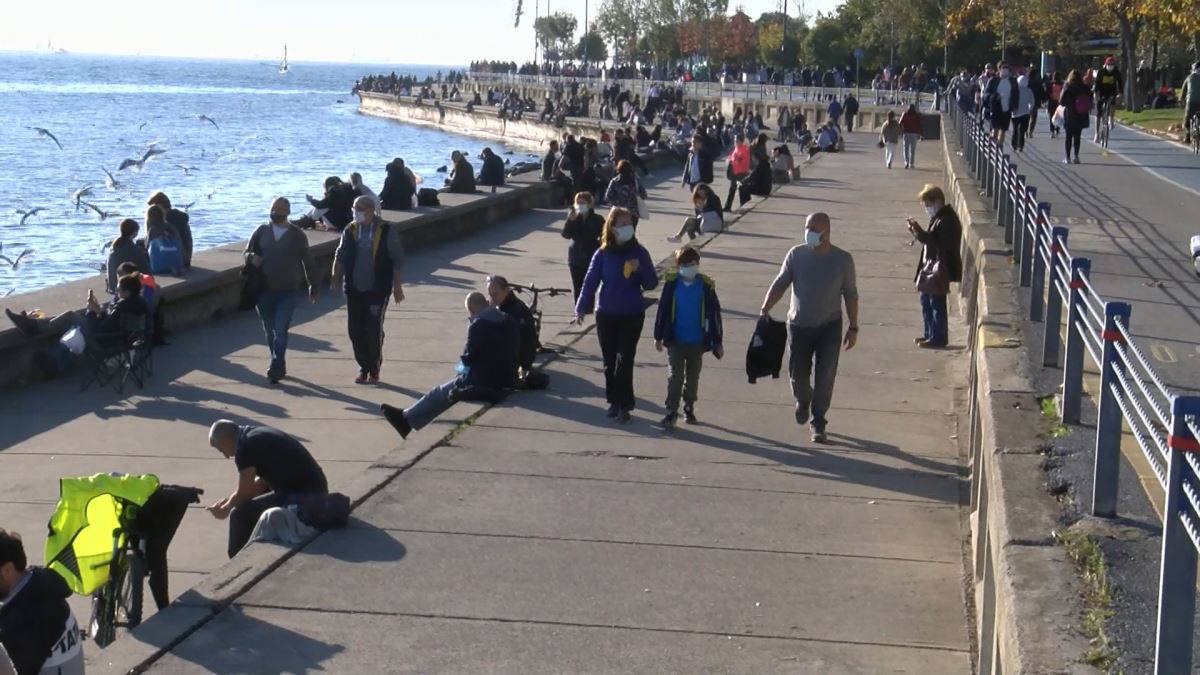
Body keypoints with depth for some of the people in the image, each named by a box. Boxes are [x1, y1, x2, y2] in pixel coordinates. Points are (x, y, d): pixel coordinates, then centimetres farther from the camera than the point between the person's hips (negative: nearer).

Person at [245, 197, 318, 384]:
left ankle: (275, 369, -14)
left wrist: (313, 288, 13)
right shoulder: (262, 231, 7)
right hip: (264, 291, 3)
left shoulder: (297, 235, 2)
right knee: (270, 332, 11)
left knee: (280, 331, -14)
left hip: (288, 292, -3)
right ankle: (280, 367, 25)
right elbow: (246, 252, 11)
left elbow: (308, 262, 9)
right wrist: (252, 257, -14)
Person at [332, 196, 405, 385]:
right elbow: (340, 256, 11)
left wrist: (397, 286, -3)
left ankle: (374, 369, 11)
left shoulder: (387, 231, -4)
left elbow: (397, 260, -1)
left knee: (374, 330, -5)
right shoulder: (350, 231, 7)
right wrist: (336, 278, -2)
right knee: (355, 330, 4)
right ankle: (364, 367, 18)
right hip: (354, 289, 4)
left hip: (377, 290, -4)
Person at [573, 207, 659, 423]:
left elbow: (651, 283, -2)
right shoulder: (602, 255, -2)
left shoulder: (639, 253, -3)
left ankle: (624, 405, 2)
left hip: (633, 316, -1)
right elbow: (590, 281, 1)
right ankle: (614, 401, 22)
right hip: (606, 315, 1)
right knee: (610, 361, 9)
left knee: (625, 361, -4)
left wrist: (639, 270, -20)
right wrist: (581, 309, -3)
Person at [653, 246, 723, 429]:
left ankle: (689, 408, 30)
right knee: (674, 376, -5)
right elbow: (663, 309, 2)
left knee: (693, 377, 14)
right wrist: (658, 336, 4)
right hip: (675, 340, -1)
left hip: (697, 341, 1)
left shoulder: (706, 285, -5)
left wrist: (717, 342, 1)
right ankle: (671, 412, -2)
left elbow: (714, 314, 0)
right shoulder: (672, 283, -6)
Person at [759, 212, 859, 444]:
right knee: (798, 373, 7)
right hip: (799, 325, 1)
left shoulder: (842, 259, -5)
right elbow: (780, 283, 1)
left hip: (829, 327, -1)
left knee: (825, 377, -4)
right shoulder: (796, 255, -4)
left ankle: (818, 423, 9)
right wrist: (765, 309, -12)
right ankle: (803, 401, 41)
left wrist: (853, 327, 1)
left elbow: (850, 294, 2)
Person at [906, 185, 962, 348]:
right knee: (926, 300, 18)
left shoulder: (947, 220, -19)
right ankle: (930, 334, 28)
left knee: (937, 304, -3)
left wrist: (919, 231, -26)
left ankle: (938, 338, 5)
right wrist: (917, 231, 4)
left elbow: (935, 243, -26)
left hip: (940, 269, -11)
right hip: (930, 267, 11)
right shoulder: (938, 217, 14)